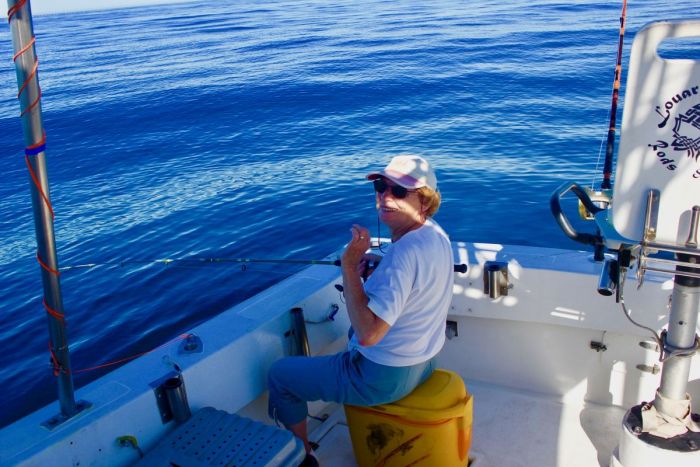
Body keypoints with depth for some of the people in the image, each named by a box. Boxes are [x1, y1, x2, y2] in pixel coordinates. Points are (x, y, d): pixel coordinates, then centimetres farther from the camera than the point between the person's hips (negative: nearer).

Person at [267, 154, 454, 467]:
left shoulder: (404, 252, -32)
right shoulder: (437, 235, -3)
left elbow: (368, 333, -35)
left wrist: (349, 265, -31)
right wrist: (379, 265, 1)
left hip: (385, 378, -9)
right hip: (423, 362, 9)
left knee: (279, 376, 5)